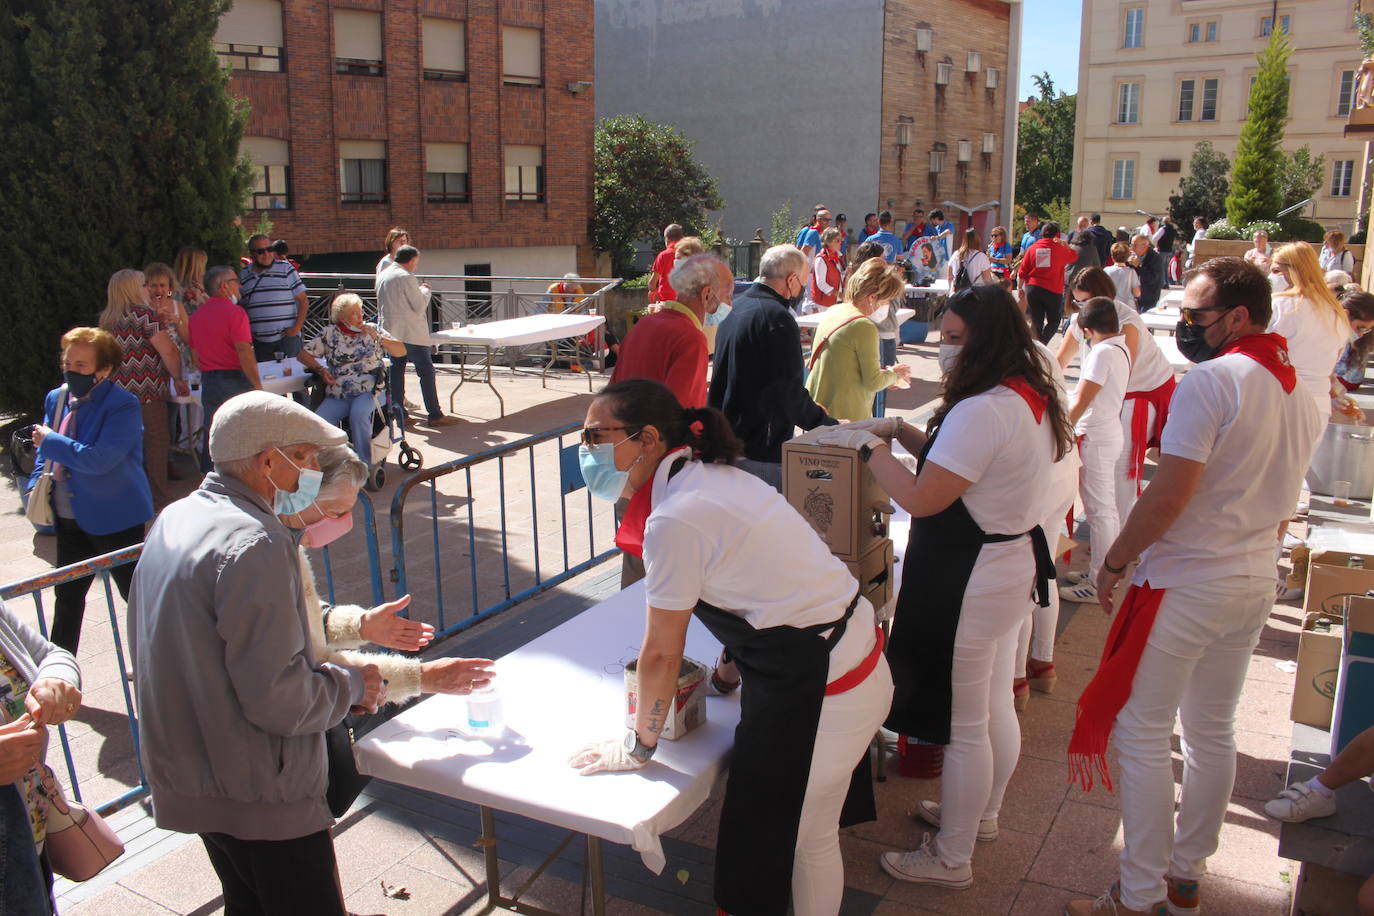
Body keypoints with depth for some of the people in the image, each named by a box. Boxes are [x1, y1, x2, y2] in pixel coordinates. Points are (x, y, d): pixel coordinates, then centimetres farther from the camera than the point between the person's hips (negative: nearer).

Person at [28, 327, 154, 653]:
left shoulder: (123, 406, -18)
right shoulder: (56, 398, 6)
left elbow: (99, 459, -28)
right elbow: (45, 453, 19)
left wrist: (50, 441, -18)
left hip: (114, 519, -7)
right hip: (69, 519, 7)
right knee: (67, 596, 19)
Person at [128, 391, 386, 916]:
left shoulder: (176, 520, 6)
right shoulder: (254, 543, -24)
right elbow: (277, 699, -27)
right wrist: (350, 686, -8)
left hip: (190, 776, 9)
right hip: (258, 792, -9)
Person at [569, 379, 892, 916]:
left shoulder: (676, 519, -23)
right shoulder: (712, 476, 5)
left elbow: (661, 653, -14)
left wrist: (638, 746, 0)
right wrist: (732, 670, 22)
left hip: (820, 689, -9)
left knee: (803, 838, 10)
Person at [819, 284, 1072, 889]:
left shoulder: (981, 412, -26)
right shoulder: (1030, 398, 7)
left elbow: (922, 498, -26)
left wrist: (869, 446, -14)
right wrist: (900, 430, 7)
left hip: (969, 582, -10)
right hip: (1015, 564, 11)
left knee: (962, 725, 5)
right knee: (996, 705, 25)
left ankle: (950, 858, 21)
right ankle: (982, 813, 45)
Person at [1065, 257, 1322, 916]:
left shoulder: (1210, 381, -18)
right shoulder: (1301, 394, 10)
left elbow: (1169, 495, -23)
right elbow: (1275, 498, 17)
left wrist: (1113, 562, -12)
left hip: (1184, 584, -9)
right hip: (1256, 583, 9)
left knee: (1143, 735, 1)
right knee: (1212, 730, 18)